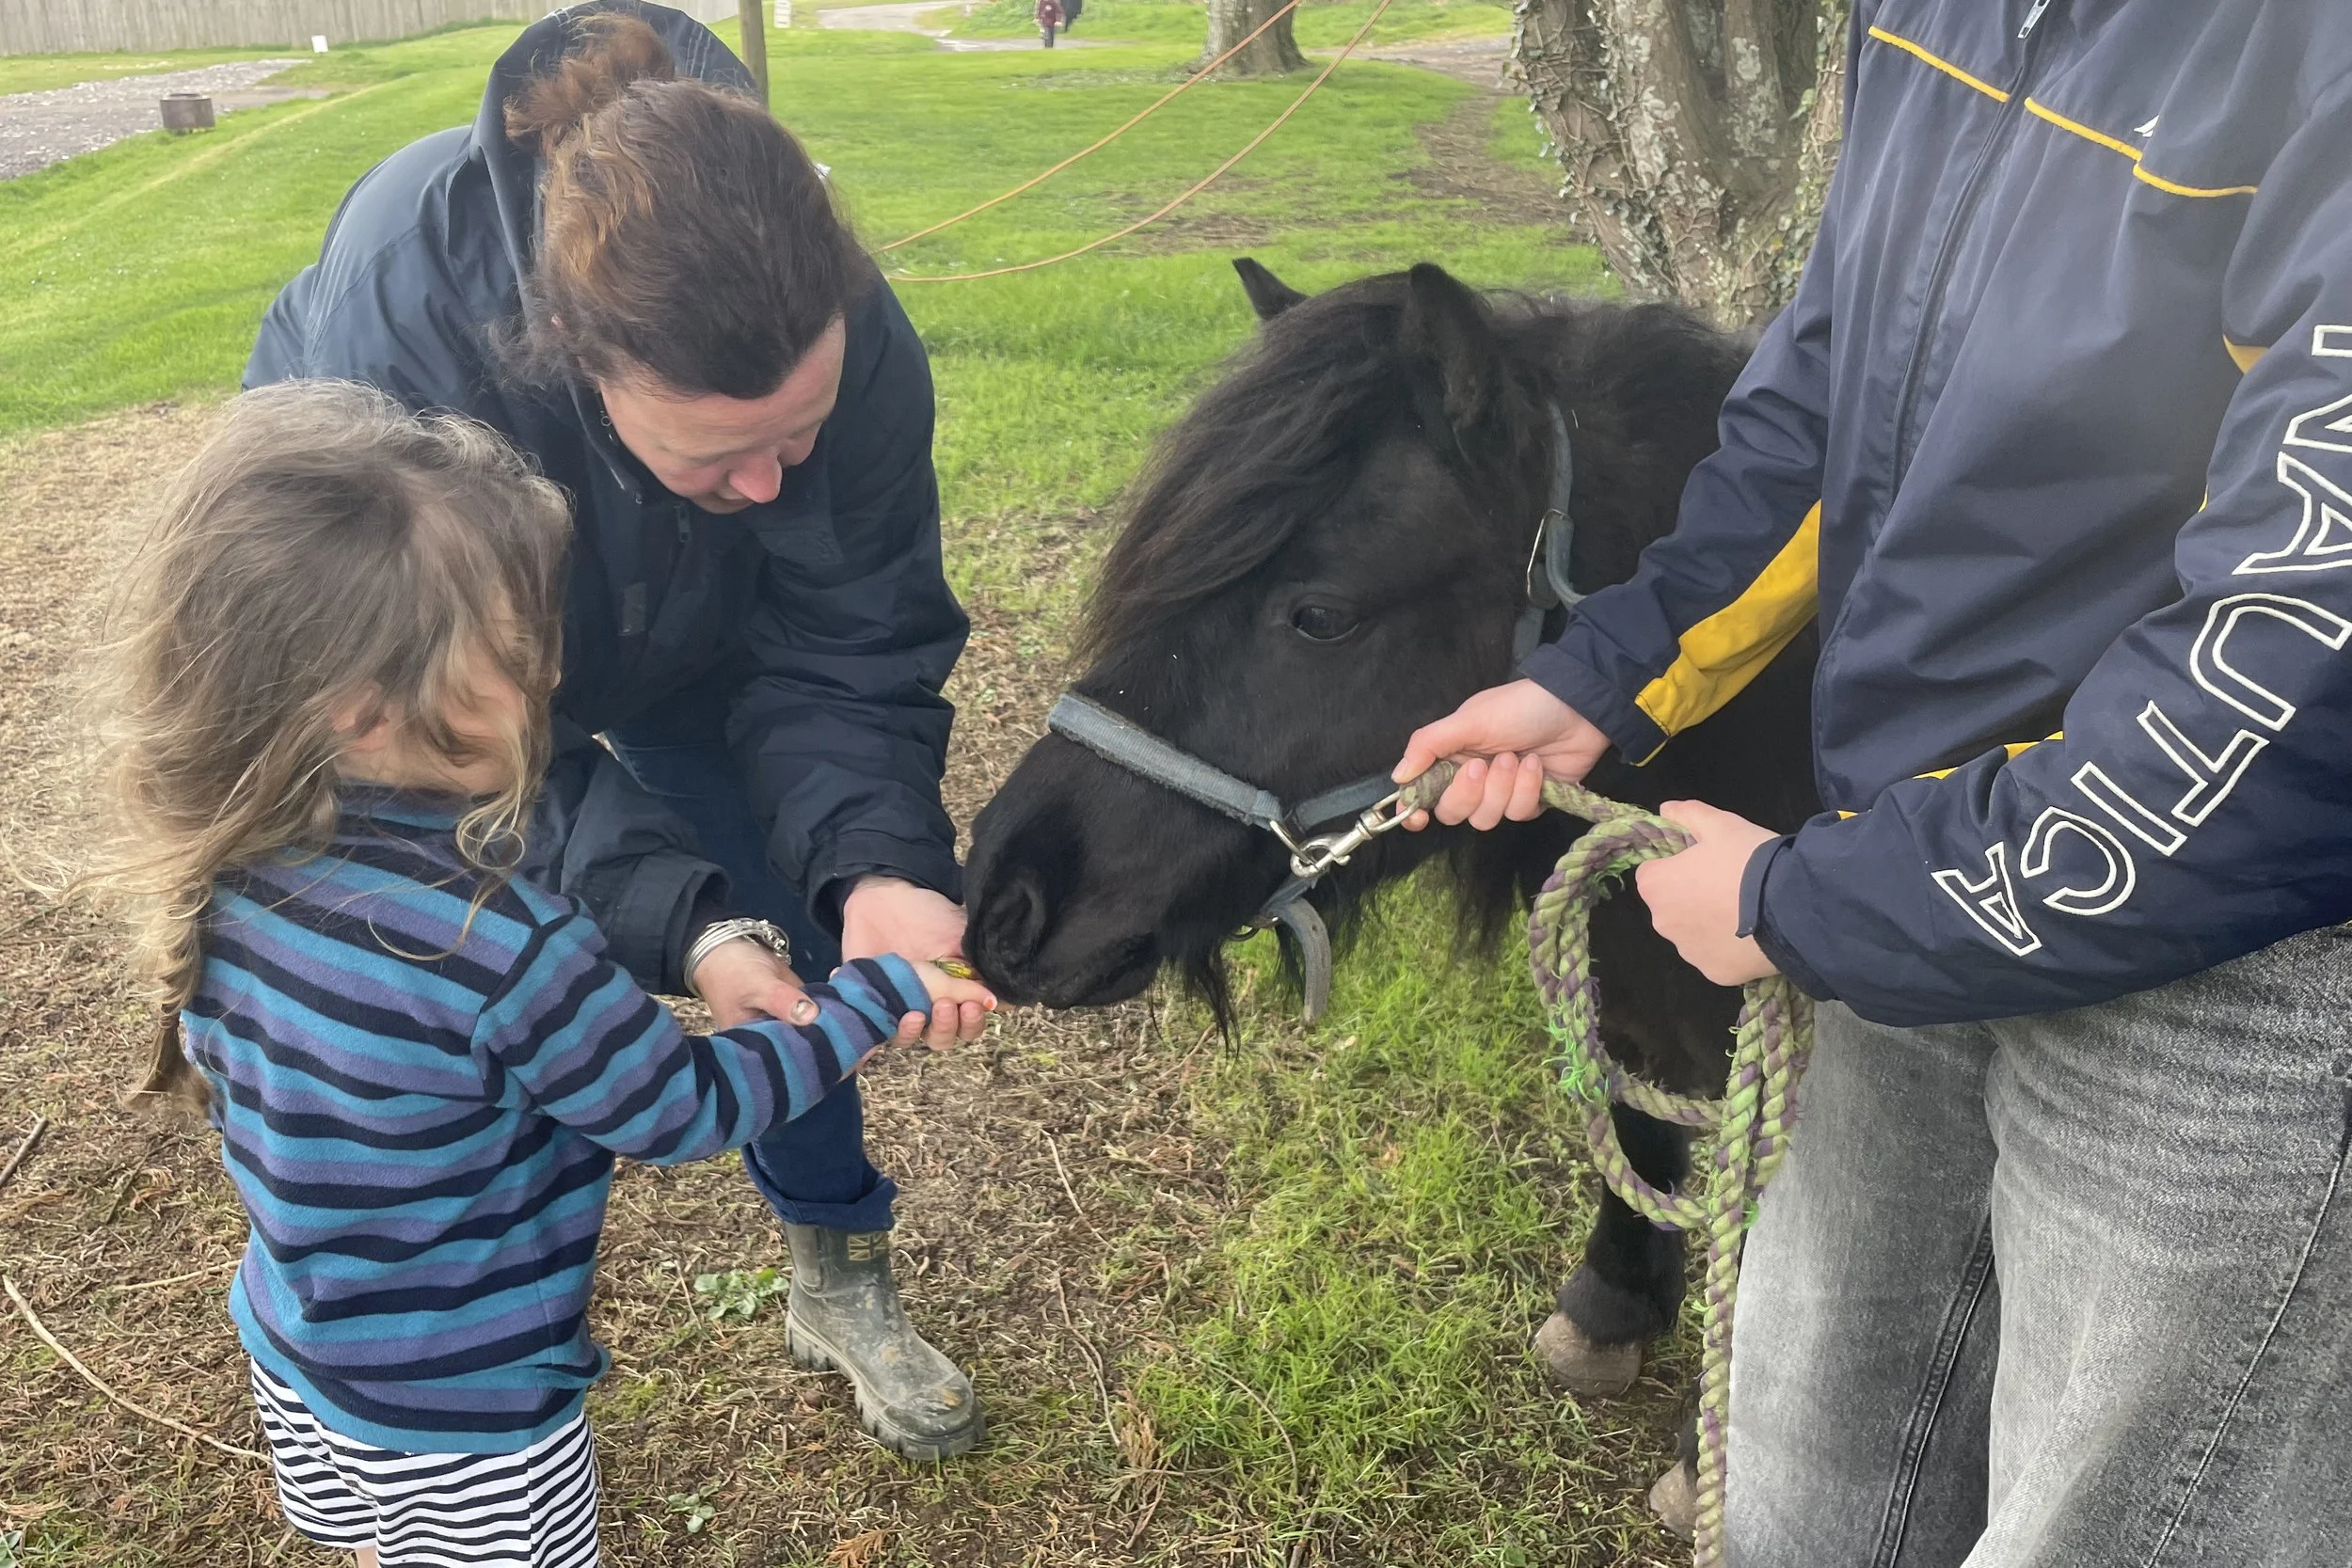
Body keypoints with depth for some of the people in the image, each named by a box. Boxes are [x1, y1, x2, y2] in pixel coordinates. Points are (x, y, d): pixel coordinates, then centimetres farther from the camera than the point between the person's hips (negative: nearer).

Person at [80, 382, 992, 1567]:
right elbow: (685, 1111, -22)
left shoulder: (217, 873, -14)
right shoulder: (495, 949, -36)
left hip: (290, 1351, 6)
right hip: (464, 1423, -6)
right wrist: (878, 999, -13)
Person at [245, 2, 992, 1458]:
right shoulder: (393, 332, -43)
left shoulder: (850, 338, -37)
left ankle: (841, 1278, 28)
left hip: (689, 627, 2)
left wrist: (879, 863, -47)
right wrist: (676, 925, -46)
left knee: (789, 930, 4)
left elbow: (842, 654, -28)